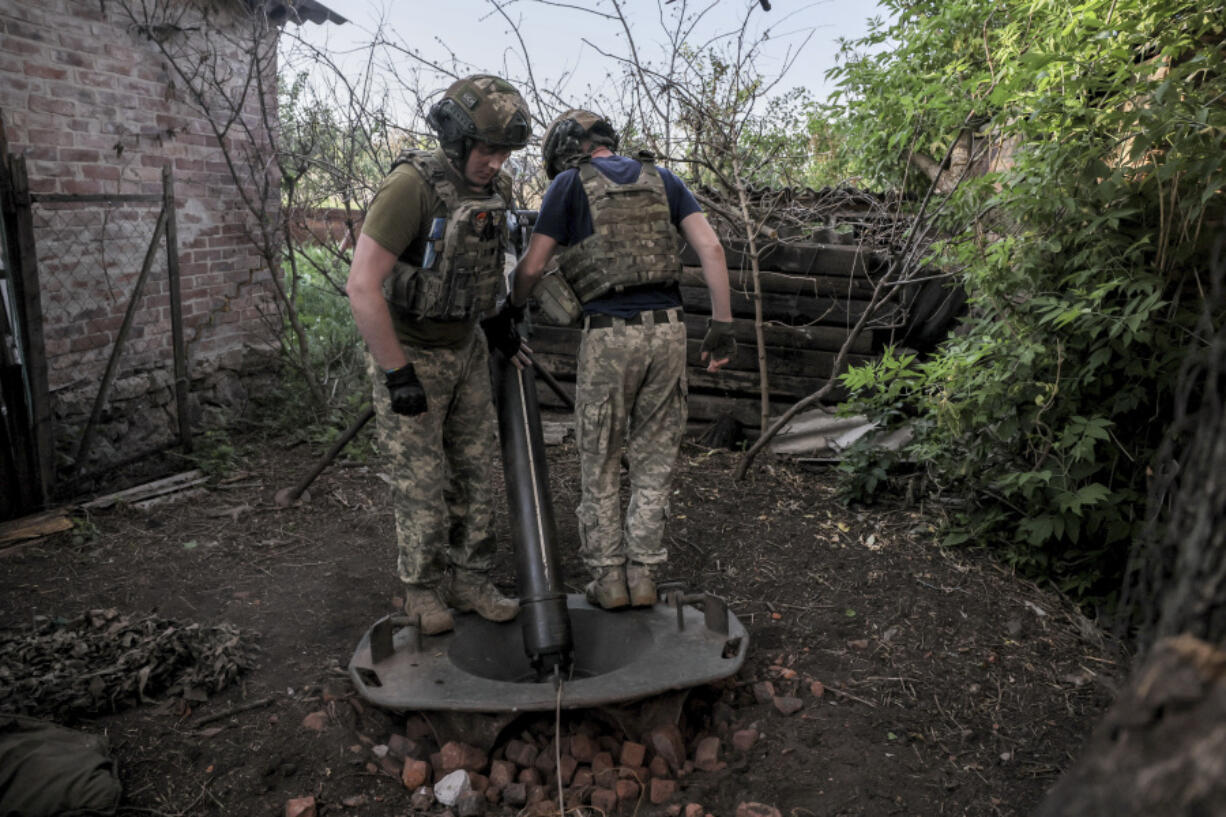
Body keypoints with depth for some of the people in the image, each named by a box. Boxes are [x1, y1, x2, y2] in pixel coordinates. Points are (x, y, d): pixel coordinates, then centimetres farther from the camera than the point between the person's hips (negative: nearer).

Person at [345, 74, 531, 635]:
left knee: (472, 469, 8)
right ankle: (424, 589, 20)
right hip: (406, 353, -6)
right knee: (421, 477, 1)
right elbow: (362, 286, -28)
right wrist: (398, 374, -25)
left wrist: (497, 320, 7)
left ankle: (469, 580, 21)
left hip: (465, 348, 7)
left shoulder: (495, 190, -4)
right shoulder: (412, 186, -27)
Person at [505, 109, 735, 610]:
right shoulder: (662, 179, 15)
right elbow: (711, 249, 5)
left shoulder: (571, 183, 4)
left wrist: (511, 308, 22)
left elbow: (532, 266, 3)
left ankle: (608, 578, 15)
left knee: (600, 463, 10)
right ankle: (643, 574, 17)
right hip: (667, 330, 4)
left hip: (609, 335, -3)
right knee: (654, 460, 12)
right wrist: (722, 324, 4)